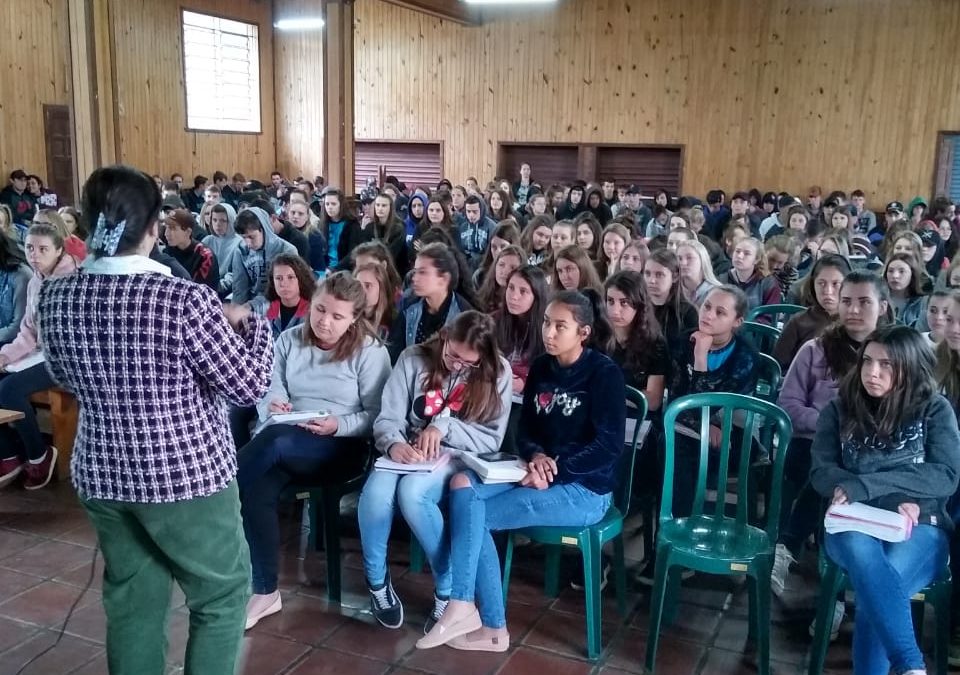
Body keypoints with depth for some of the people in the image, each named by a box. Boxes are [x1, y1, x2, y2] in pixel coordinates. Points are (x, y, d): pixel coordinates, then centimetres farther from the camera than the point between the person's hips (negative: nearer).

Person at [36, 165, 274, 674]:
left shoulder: (56, 297, -4)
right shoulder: (186, 300, -23)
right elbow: (250, 386, -14)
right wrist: (251, 322, 1)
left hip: (101, 474, 6)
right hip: (187, 474, -5)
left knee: (130, 598, 20)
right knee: (223, 593, 14)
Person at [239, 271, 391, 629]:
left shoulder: (369, 351, -4)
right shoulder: (289, 340, 7)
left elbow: (378, 415, -6)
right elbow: (268, 391, 5)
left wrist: (338, 425, -21)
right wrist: (271, 405, -19)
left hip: (342, 448, -4)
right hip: (286, 447, 4)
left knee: (275, 440, -33)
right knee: (258, 492, -27)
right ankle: (265, 592, -11)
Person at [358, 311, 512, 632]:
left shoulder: (497, 372, -4)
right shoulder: (413, 359, -2)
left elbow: (492, 440, -5)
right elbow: (387, 420, -5)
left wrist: (445, 426, -19)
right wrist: (394, 444, -28)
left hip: (458, 459, -2)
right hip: (408, 454, 2)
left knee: (411, 492, -35)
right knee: (375, 494, -32)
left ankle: (449, 588, -14)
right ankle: (376, 580, -2)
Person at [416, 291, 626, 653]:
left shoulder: (604, 373, -10)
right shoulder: (541, 367, 9)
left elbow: (609, 446, -15)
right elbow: (526, 428, 10)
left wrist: (555, 469, -19)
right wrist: (535, 456, -12)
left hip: (585, 489, -7)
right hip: (540, 473, 7)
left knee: (468, 514, -19)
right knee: (463, 484, -18)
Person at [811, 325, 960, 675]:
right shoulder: (840, 409, 9)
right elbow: (821, 473, 1)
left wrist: (862, 485, -17)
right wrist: (893, 498, -14)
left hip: (919, 529, 0)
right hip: (853, 524, 1)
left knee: (875, 587, -35)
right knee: (860, 549, -38)